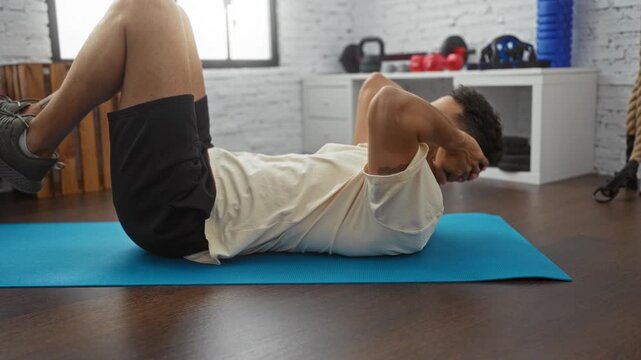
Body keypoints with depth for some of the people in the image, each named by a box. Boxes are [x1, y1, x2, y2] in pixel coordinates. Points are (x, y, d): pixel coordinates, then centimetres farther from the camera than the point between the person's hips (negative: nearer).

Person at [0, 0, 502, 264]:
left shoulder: (409, 205, -15)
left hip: (177, 210, -9)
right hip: (206, 184, 9)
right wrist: (419, 115, 12)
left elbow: (391, 105, -34)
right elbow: (375, 84, 27)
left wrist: (453, 136, -17)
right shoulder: (395, 174, 15)